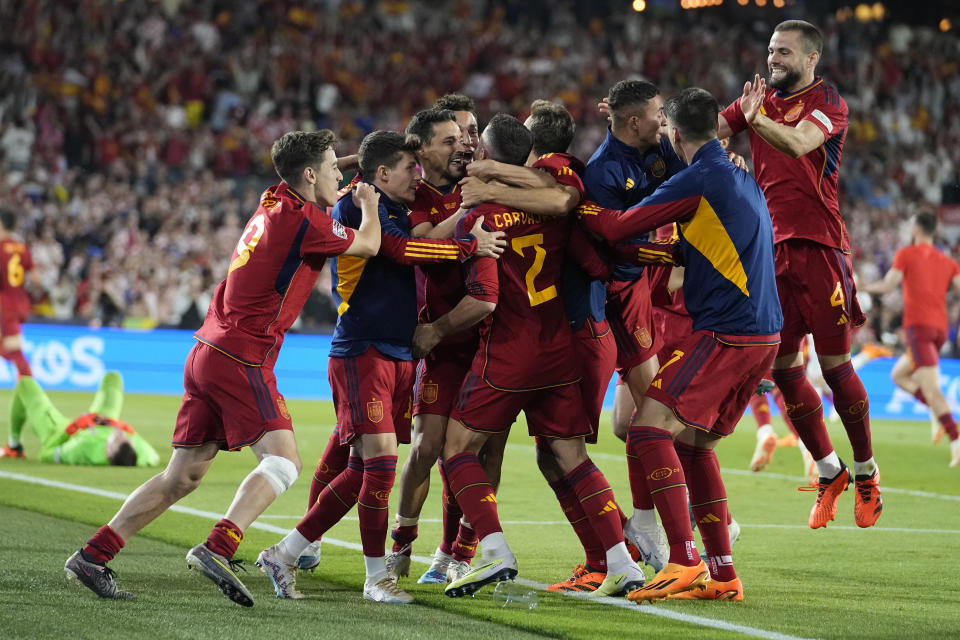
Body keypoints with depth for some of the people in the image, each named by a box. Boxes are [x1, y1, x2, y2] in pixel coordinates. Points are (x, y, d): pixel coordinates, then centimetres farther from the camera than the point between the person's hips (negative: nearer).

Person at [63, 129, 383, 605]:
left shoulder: (274, 204, 14)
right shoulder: (302, 220, -11)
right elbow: (368, 245, 2)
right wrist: (369, 204, 19)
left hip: (208, 352, 9)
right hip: (241, 358, -9)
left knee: (182, 478, 10)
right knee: (283, 460, -14)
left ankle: (93, 556, 9)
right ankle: (217, 548, -31)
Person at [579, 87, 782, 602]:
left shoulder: (700, 179, -10)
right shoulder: (742, 178, 17)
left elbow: (618, 228, -10)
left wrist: (575, 202, 5)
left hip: (726, 335, -9)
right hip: (763, 331, 9)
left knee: (649, 428, -14)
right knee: (693, 442, 15)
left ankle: (684, 561, -23)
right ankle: (722, 575, 13)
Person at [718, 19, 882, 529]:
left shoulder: (827, 101, -5)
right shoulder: (760, 98, 14)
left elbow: (799, 143, -24)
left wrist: (757, 119, -40)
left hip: (818, 243, -6)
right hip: (773, 244, 6)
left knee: (835, 366, -4)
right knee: (783, 368, 5)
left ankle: (866, 471, 13)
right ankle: (829, 471, 18)